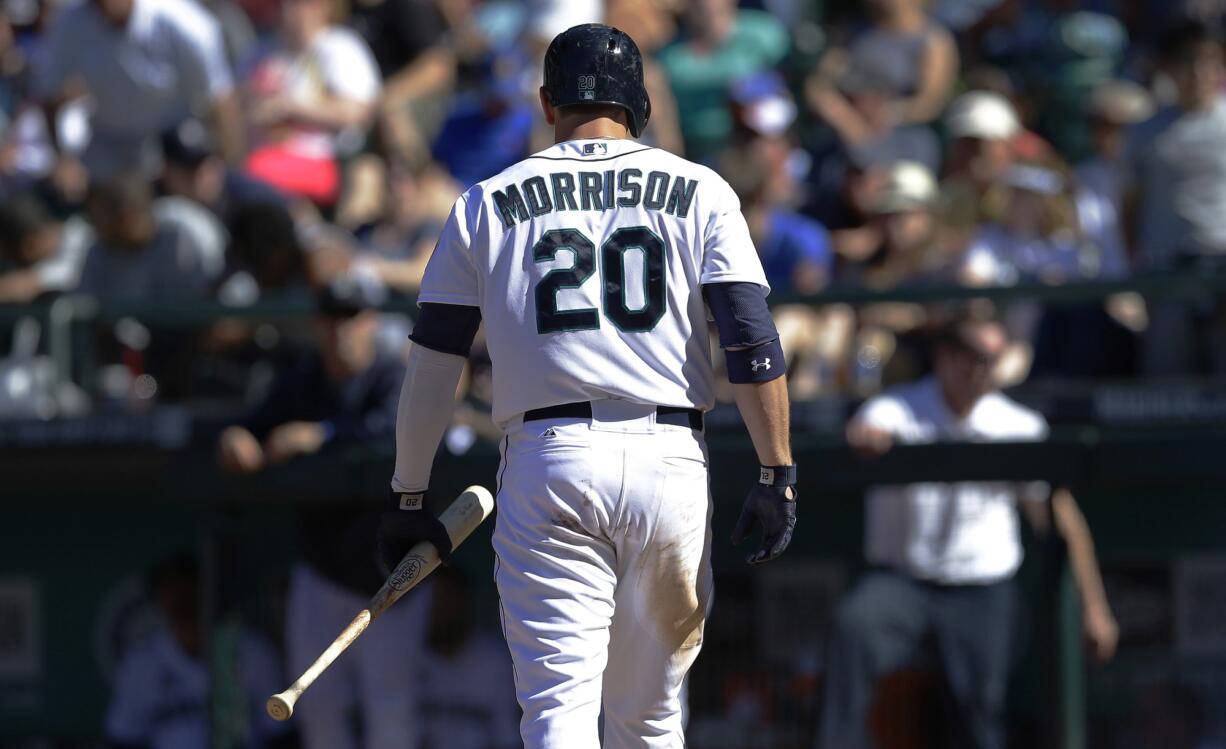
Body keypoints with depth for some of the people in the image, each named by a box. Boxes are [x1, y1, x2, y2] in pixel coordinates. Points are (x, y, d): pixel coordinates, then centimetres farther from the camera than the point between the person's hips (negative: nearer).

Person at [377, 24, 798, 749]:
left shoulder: (490, 203, 10)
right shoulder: (699, 191, 9)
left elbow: (434, 362, 8)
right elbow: (753, 338, -2)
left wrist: (410, 494, 15)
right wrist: (777, 475, -1)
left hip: (549, 461, -1)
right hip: (670, 461, 1)